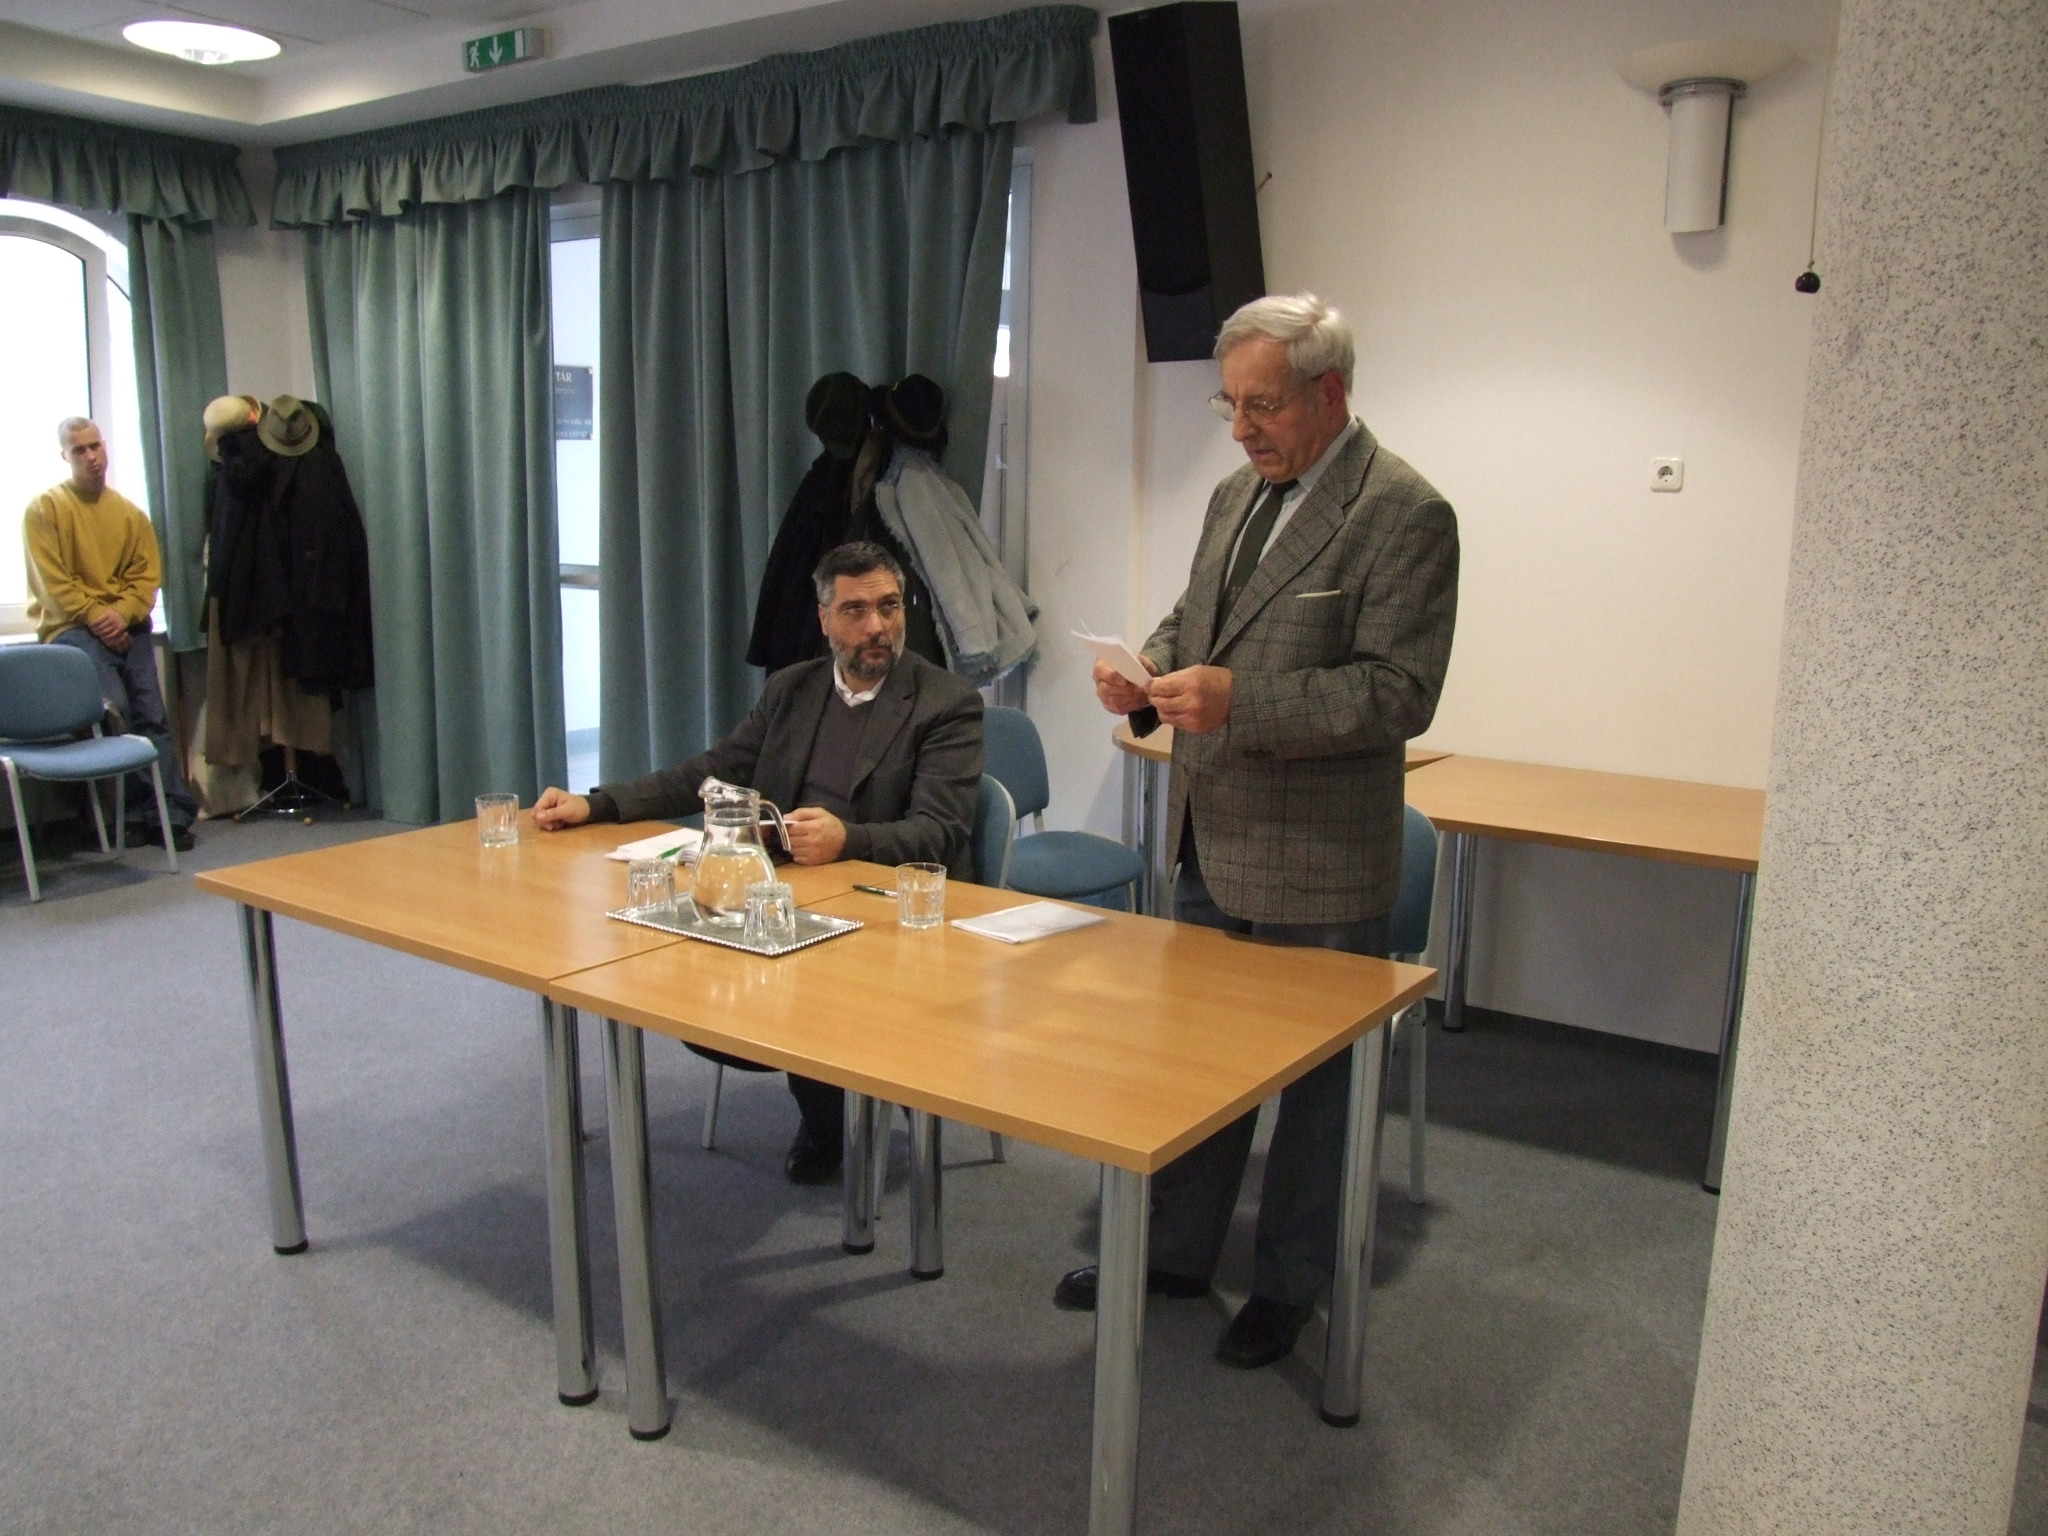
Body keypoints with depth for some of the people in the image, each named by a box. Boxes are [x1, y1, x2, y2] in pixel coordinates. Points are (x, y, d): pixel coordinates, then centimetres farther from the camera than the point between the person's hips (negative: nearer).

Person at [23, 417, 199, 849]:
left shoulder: (130, 513, 13)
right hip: (73, 627, -3)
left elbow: (147, 575, 7)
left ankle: (173, 813, -3)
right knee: (114, 709, -24)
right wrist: (94, 616, -14)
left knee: (152, 716, -4)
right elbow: (53, 581, -7)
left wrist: (122, 613, -10)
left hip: (126, 627, 3)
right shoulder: (45, 508, 0)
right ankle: (142, 809, -8)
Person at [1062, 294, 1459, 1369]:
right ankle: (1176, 1252, 37)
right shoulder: (1237, 494, 10)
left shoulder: (1403, 515, -15)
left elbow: (1398, 693, -21)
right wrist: (1149, 672, -4)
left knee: (1310, 1078, 11)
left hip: (1315, 861, -7)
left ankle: (1288, 1287, 30)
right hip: (1211, 841, 8)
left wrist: (1237, 702, -29)